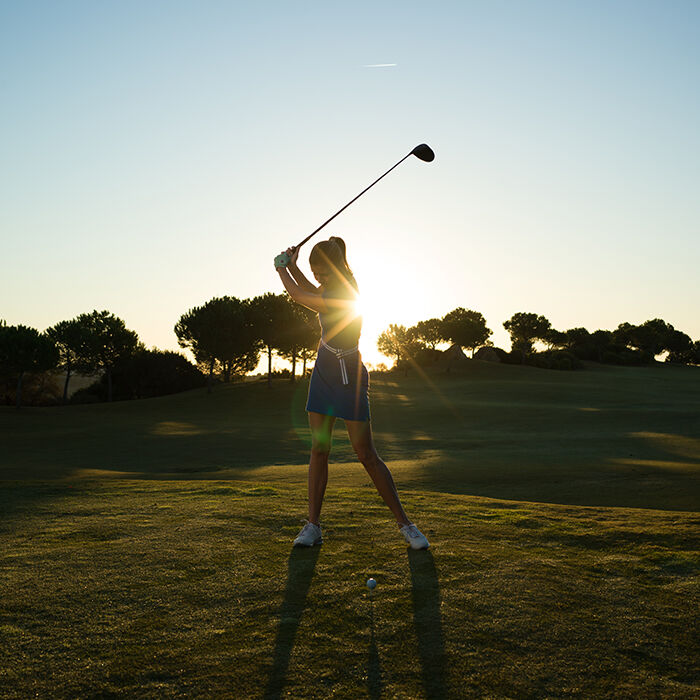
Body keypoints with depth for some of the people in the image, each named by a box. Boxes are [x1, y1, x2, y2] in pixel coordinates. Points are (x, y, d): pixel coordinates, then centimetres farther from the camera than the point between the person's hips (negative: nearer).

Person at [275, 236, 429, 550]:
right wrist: (292, 266, 11)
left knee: (366, 454, -5)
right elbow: (312, 292, 25)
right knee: (318, 448, 4)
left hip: (348, 377, -8)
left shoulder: (347, 297, -25)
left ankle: (404, 523, 7)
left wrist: (281, 269, -2)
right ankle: (312, 524, 9)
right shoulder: (334, 283, 2)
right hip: (324, 373, 8)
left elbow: (299, 296, -19)